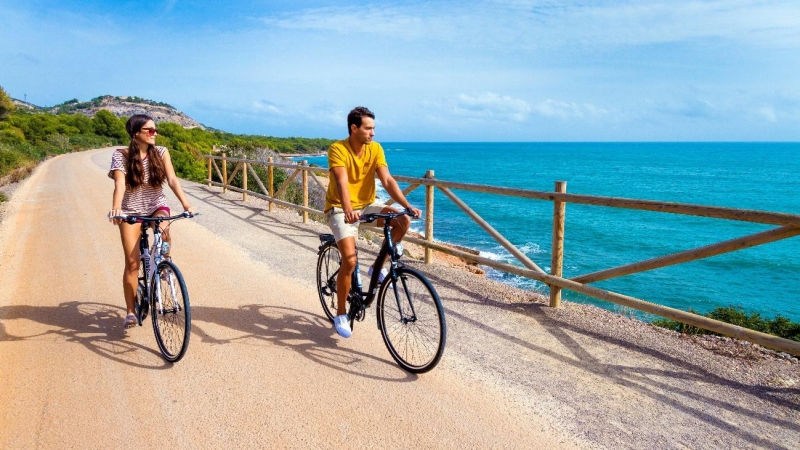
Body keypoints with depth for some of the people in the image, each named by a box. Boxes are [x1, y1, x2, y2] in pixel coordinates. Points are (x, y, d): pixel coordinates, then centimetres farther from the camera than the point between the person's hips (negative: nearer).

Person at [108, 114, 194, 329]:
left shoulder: (161, 152, -4)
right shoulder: (121, 155, -9)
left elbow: (172, 180, -14)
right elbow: (120, 183, -22)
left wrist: (185, 204, -29)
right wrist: (116, 208, -41)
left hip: (156, 206, 1)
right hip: (131, 210, -1)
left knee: (163, 231, -34)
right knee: (132, 262, -7)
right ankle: (131, 311, 4)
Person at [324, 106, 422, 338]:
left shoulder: (375, 149, -5)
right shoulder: (338, 149, -19)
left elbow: (387, 180, -13)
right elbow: (342, 183, -33)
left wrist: (407, 205, -26)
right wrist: (348, 210, -50)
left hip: (367, 204, 5)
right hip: (341, 210, -5)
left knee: (404, 221, -18)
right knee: (350, 261, -19)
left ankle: (378, 267, 2)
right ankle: (341, 315, 1)